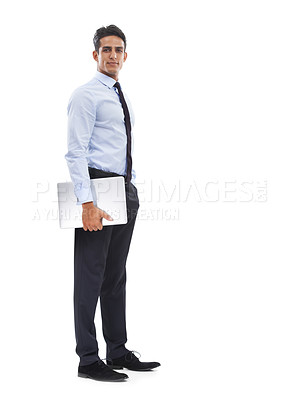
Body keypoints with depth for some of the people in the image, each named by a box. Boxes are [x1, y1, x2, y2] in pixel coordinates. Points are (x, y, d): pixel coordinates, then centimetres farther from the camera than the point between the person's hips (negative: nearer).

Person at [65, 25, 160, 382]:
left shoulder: (122, 98, 19)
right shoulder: (86, 95, -8)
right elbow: (76, 152, -16)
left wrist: (132, 189, 16)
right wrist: (87, 203, -23)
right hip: (98, 188, -9)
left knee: (116, 275, 13)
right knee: (90, 275, -3)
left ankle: (118, 352, 22)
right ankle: (88, 360, 4)